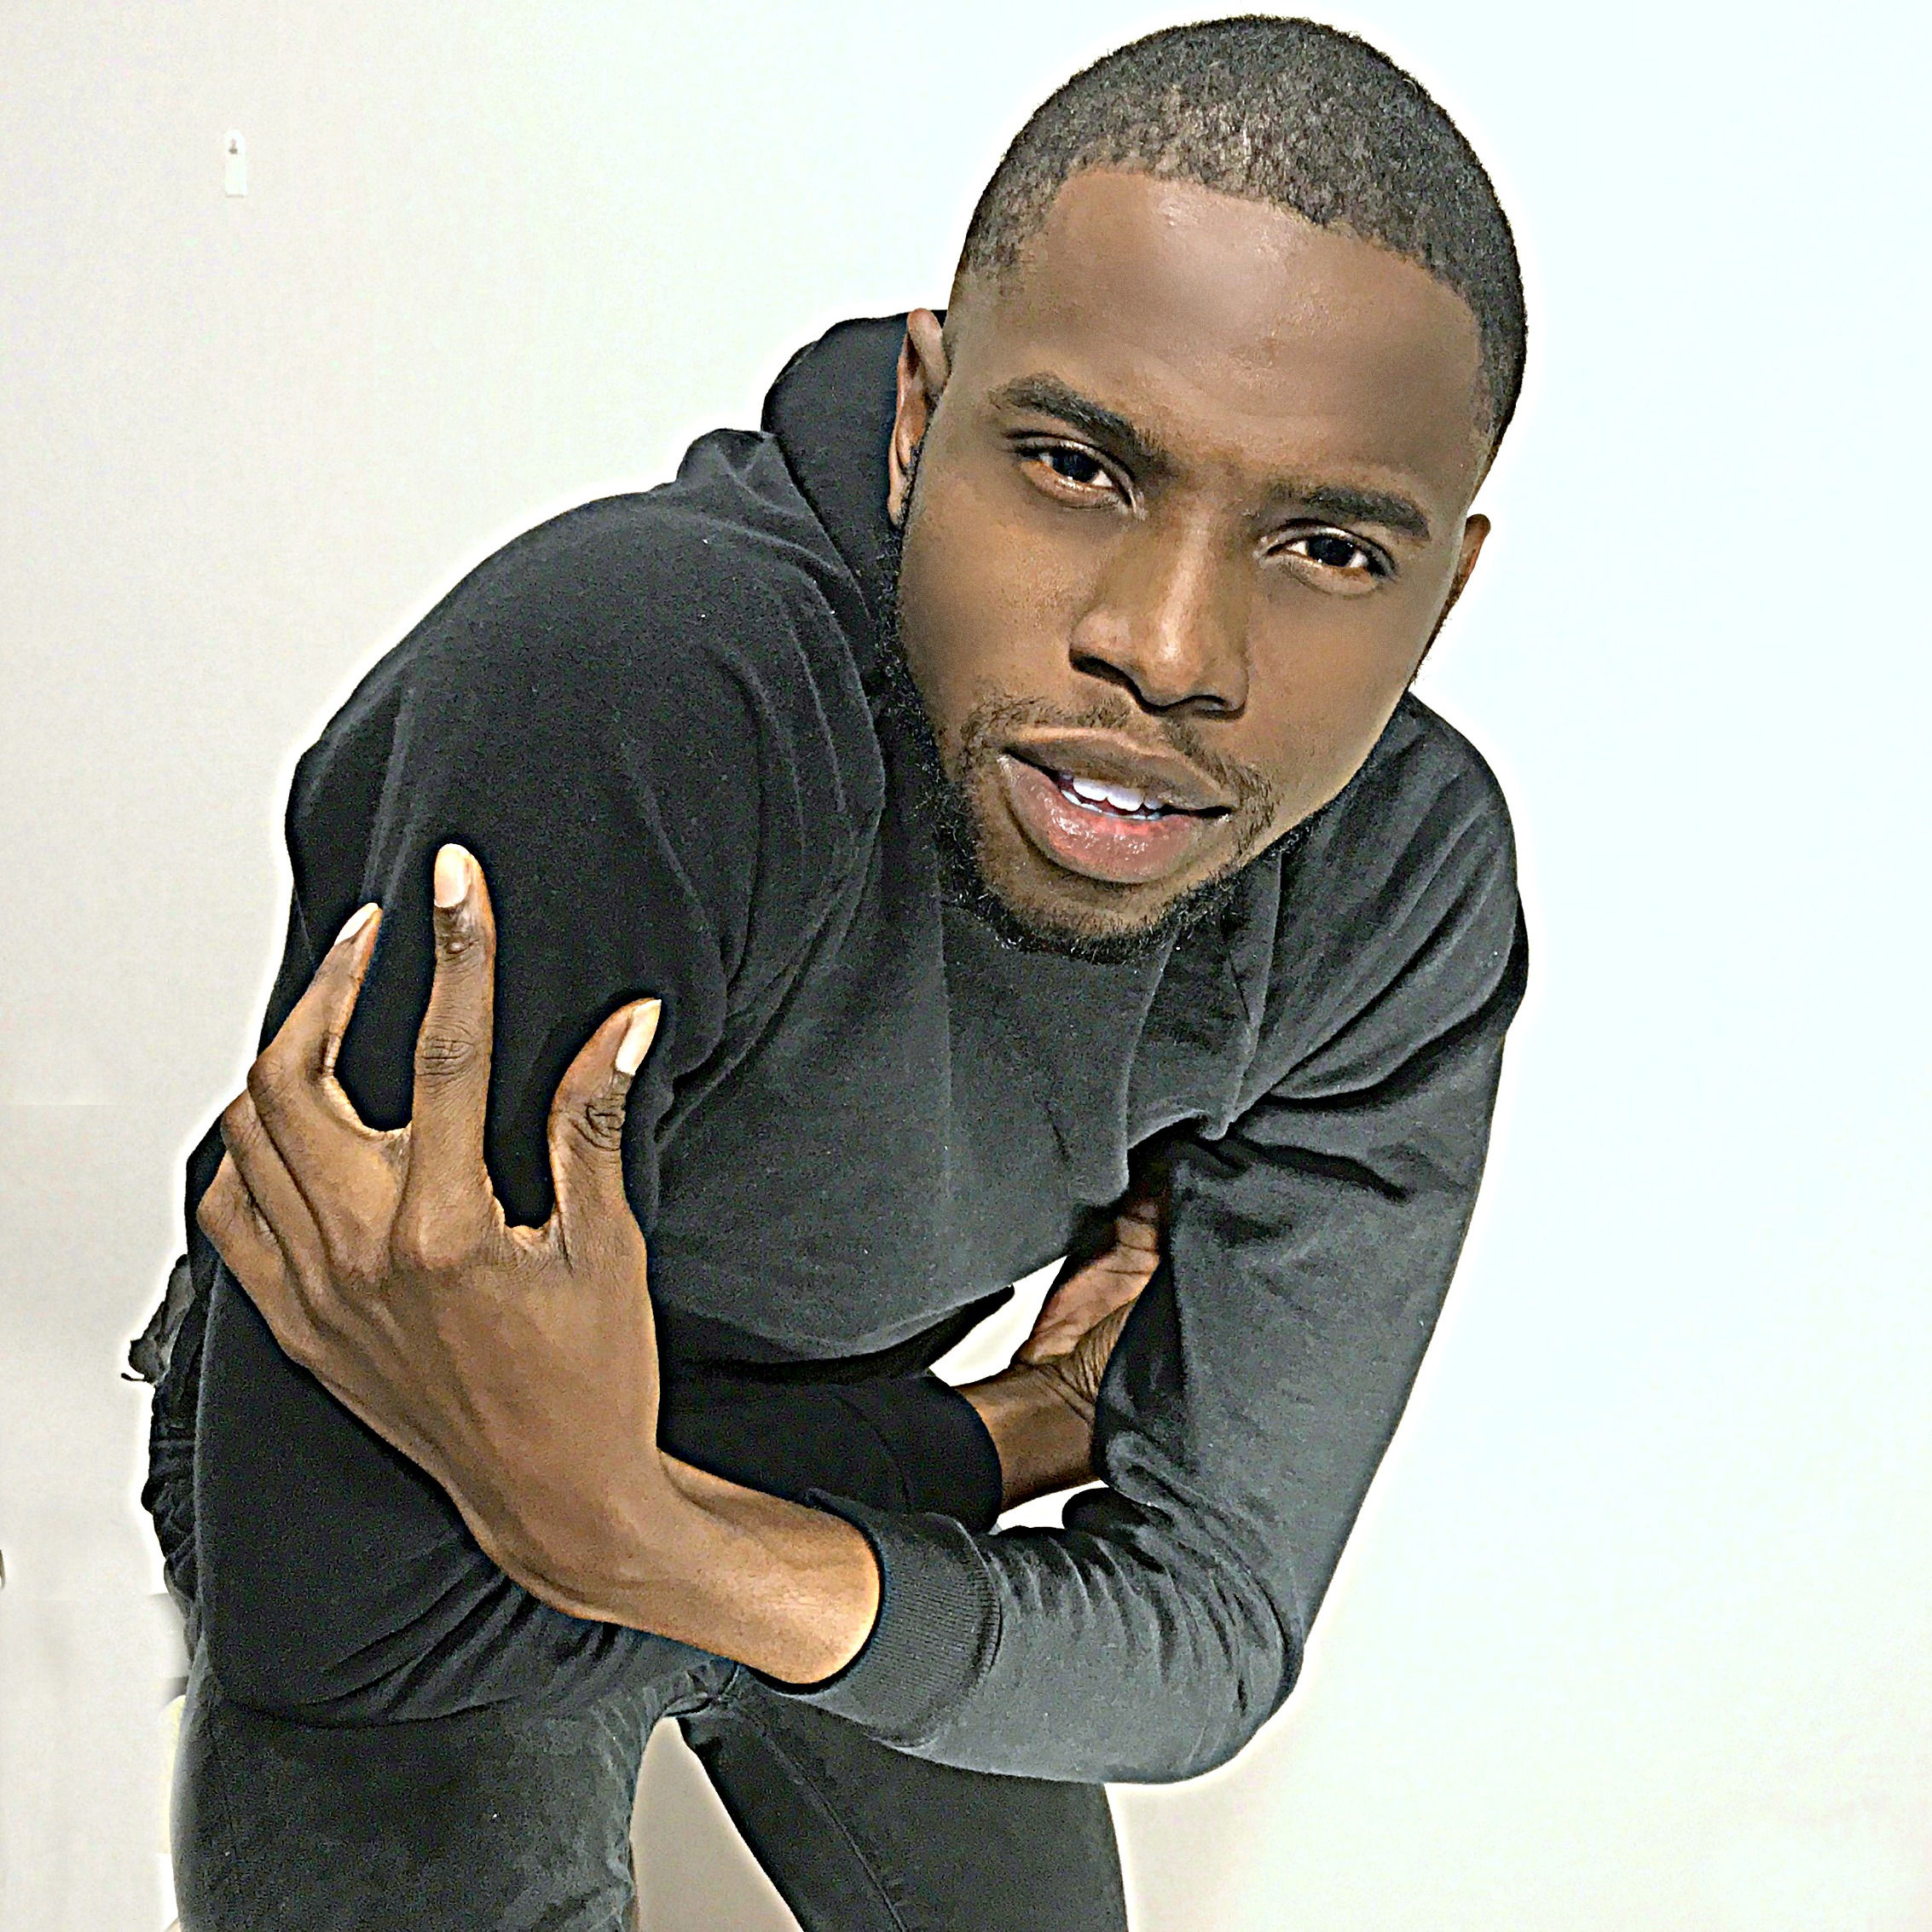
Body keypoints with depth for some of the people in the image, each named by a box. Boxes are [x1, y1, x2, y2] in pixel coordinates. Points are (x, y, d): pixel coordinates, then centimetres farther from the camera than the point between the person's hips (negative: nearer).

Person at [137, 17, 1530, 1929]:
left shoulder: (1415, 892, -21)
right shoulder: (635, 694, -40)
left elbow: (1205, 1651, -22)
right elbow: (334, 1618, -36)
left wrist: (629, 1532, -39)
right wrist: (991, 1444, -25)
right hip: (418, 1624, -4)